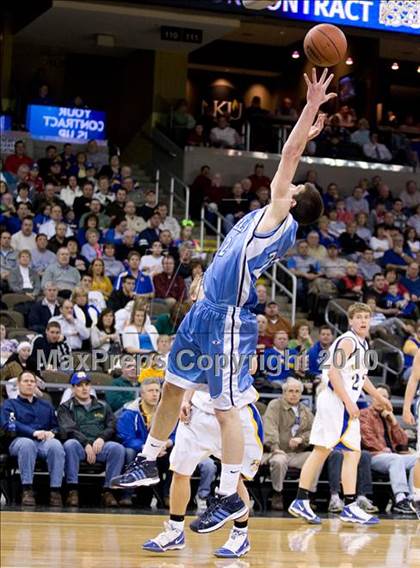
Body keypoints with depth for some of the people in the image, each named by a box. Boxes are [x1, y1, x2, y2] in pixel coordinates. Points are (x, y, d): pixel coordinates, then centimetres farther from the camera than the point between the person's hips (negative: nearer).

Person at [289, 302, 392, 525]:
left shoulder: (363, 344, 18)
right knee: (353, 453, -8)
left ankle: (301, 502, 11)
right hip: (338, 402, -10)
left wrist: (378, 396, 30)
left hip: (336, 403, 10)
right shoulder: (348, 341, -12)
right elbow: (334, 372, -20)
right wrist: (349, 403, -23)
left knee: (321, 452, 10)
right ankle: (350, 508, -7)